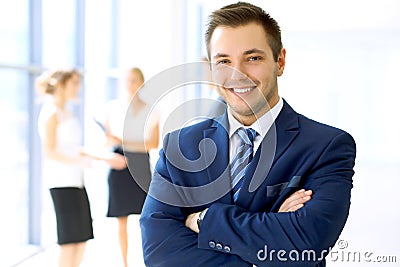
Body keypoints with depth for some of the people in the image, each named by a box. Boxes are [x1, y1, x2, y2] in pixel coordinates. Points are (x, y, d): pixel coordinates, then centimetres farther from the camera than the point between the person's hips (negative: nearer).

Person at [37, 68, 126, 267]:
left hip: (75, 179, 9)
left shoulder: (67, 113, 19)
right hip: (61, 180, -9)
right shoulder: (52, 113, -8)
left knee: (82, 238, 9)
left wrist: (105, 158, 18)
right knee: (69, 239, -7)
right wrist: (77, 161, -29)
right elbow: (49, 152, -16)